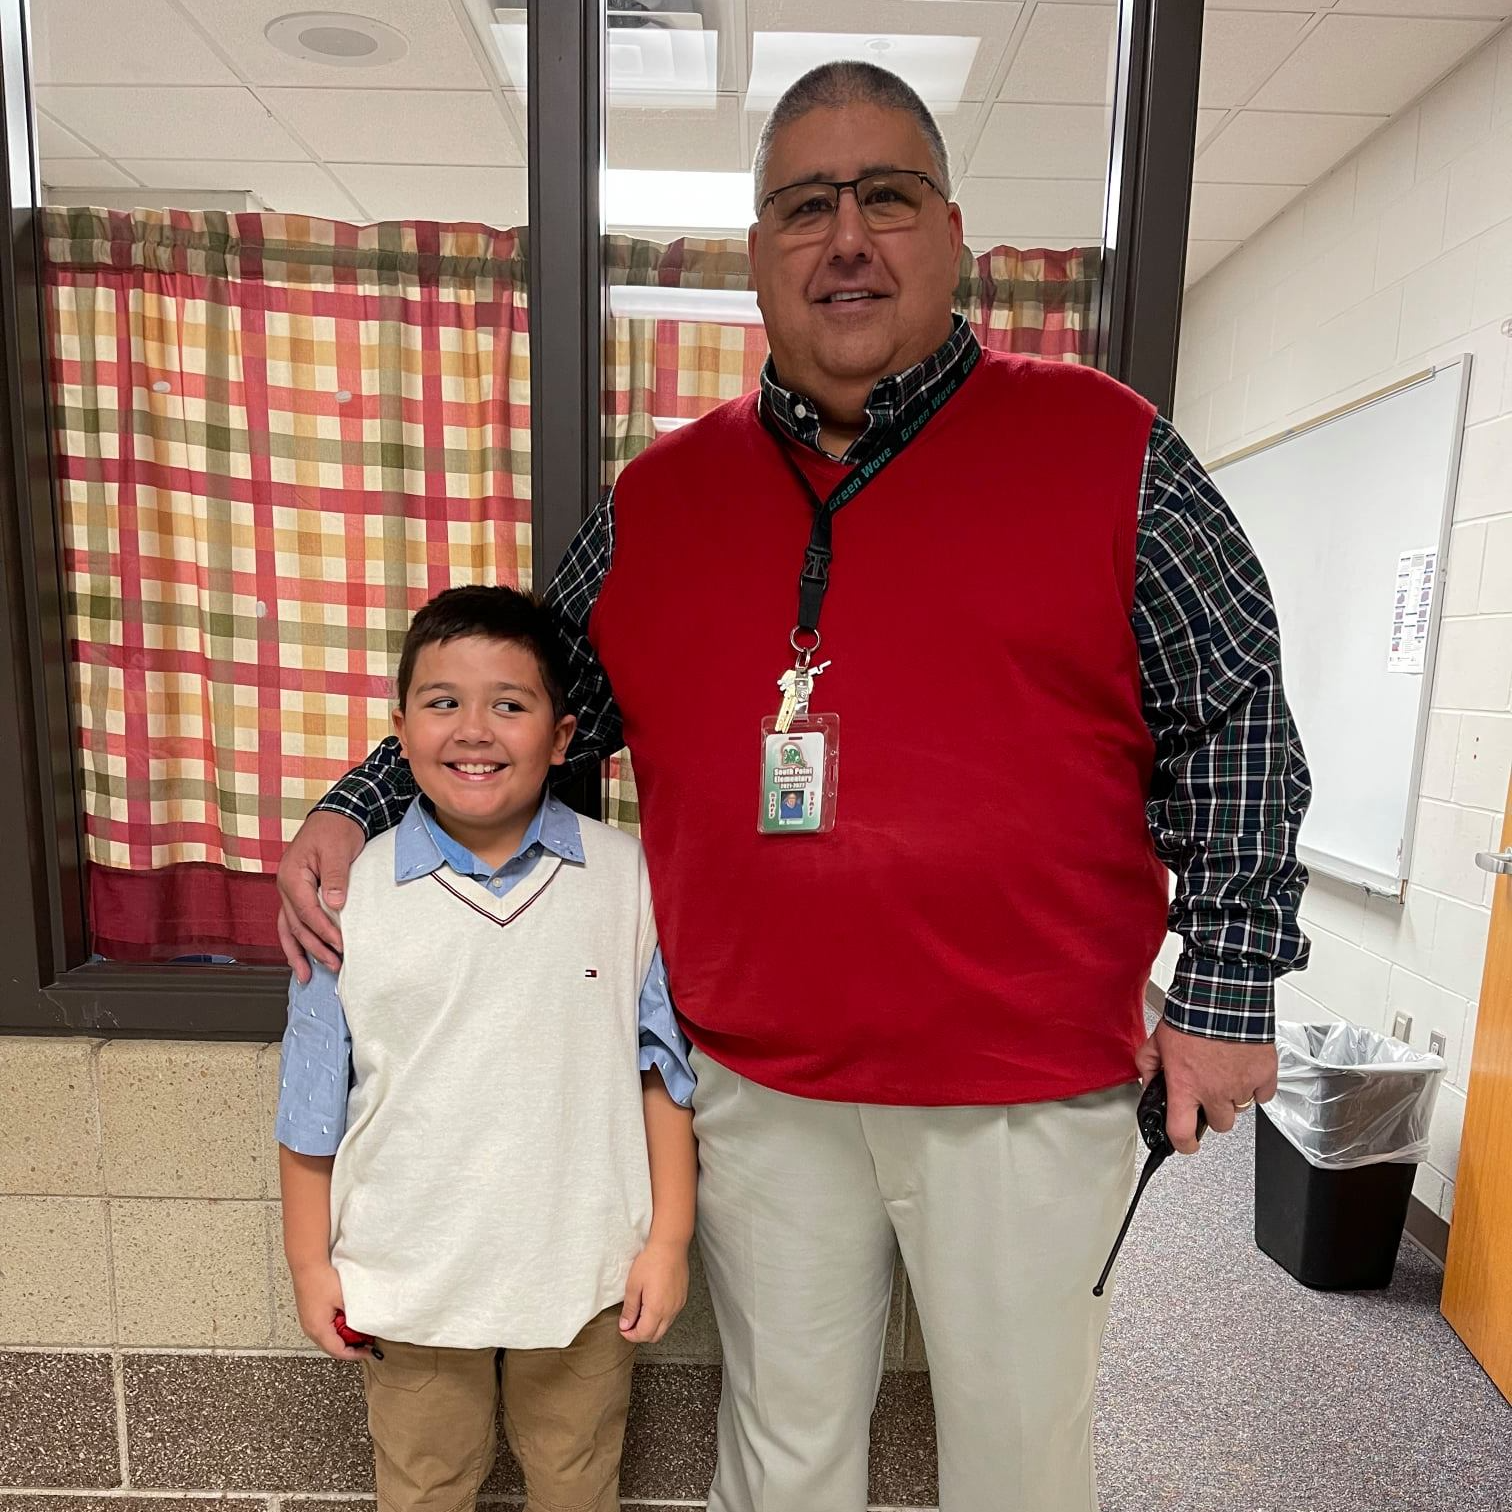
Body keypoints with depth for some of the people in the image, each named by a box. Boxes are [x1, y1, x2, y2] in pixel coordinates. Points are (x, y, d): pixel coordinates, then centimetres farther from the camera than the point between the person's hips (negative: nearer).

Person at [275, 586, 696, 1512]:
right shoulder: (349, 892, -10)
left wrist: (669, 1238, -4)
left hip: (585, 1271, 0)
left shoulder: (625, 877, -11)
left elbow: (664, 1067, -5)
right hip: (409, 1279, 1)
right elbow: (313, 1104, -1)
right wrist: (310, 1262, 4)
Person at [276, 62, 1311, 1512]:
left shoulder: (1106, 449, -3)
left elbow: (1231, 722, -2)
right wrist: (356, 809, 2)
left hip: (1028, 1084, -1)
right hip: (757, 1083, 3)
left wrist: (1227, 983, -4)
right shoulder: (656, 496, 5)